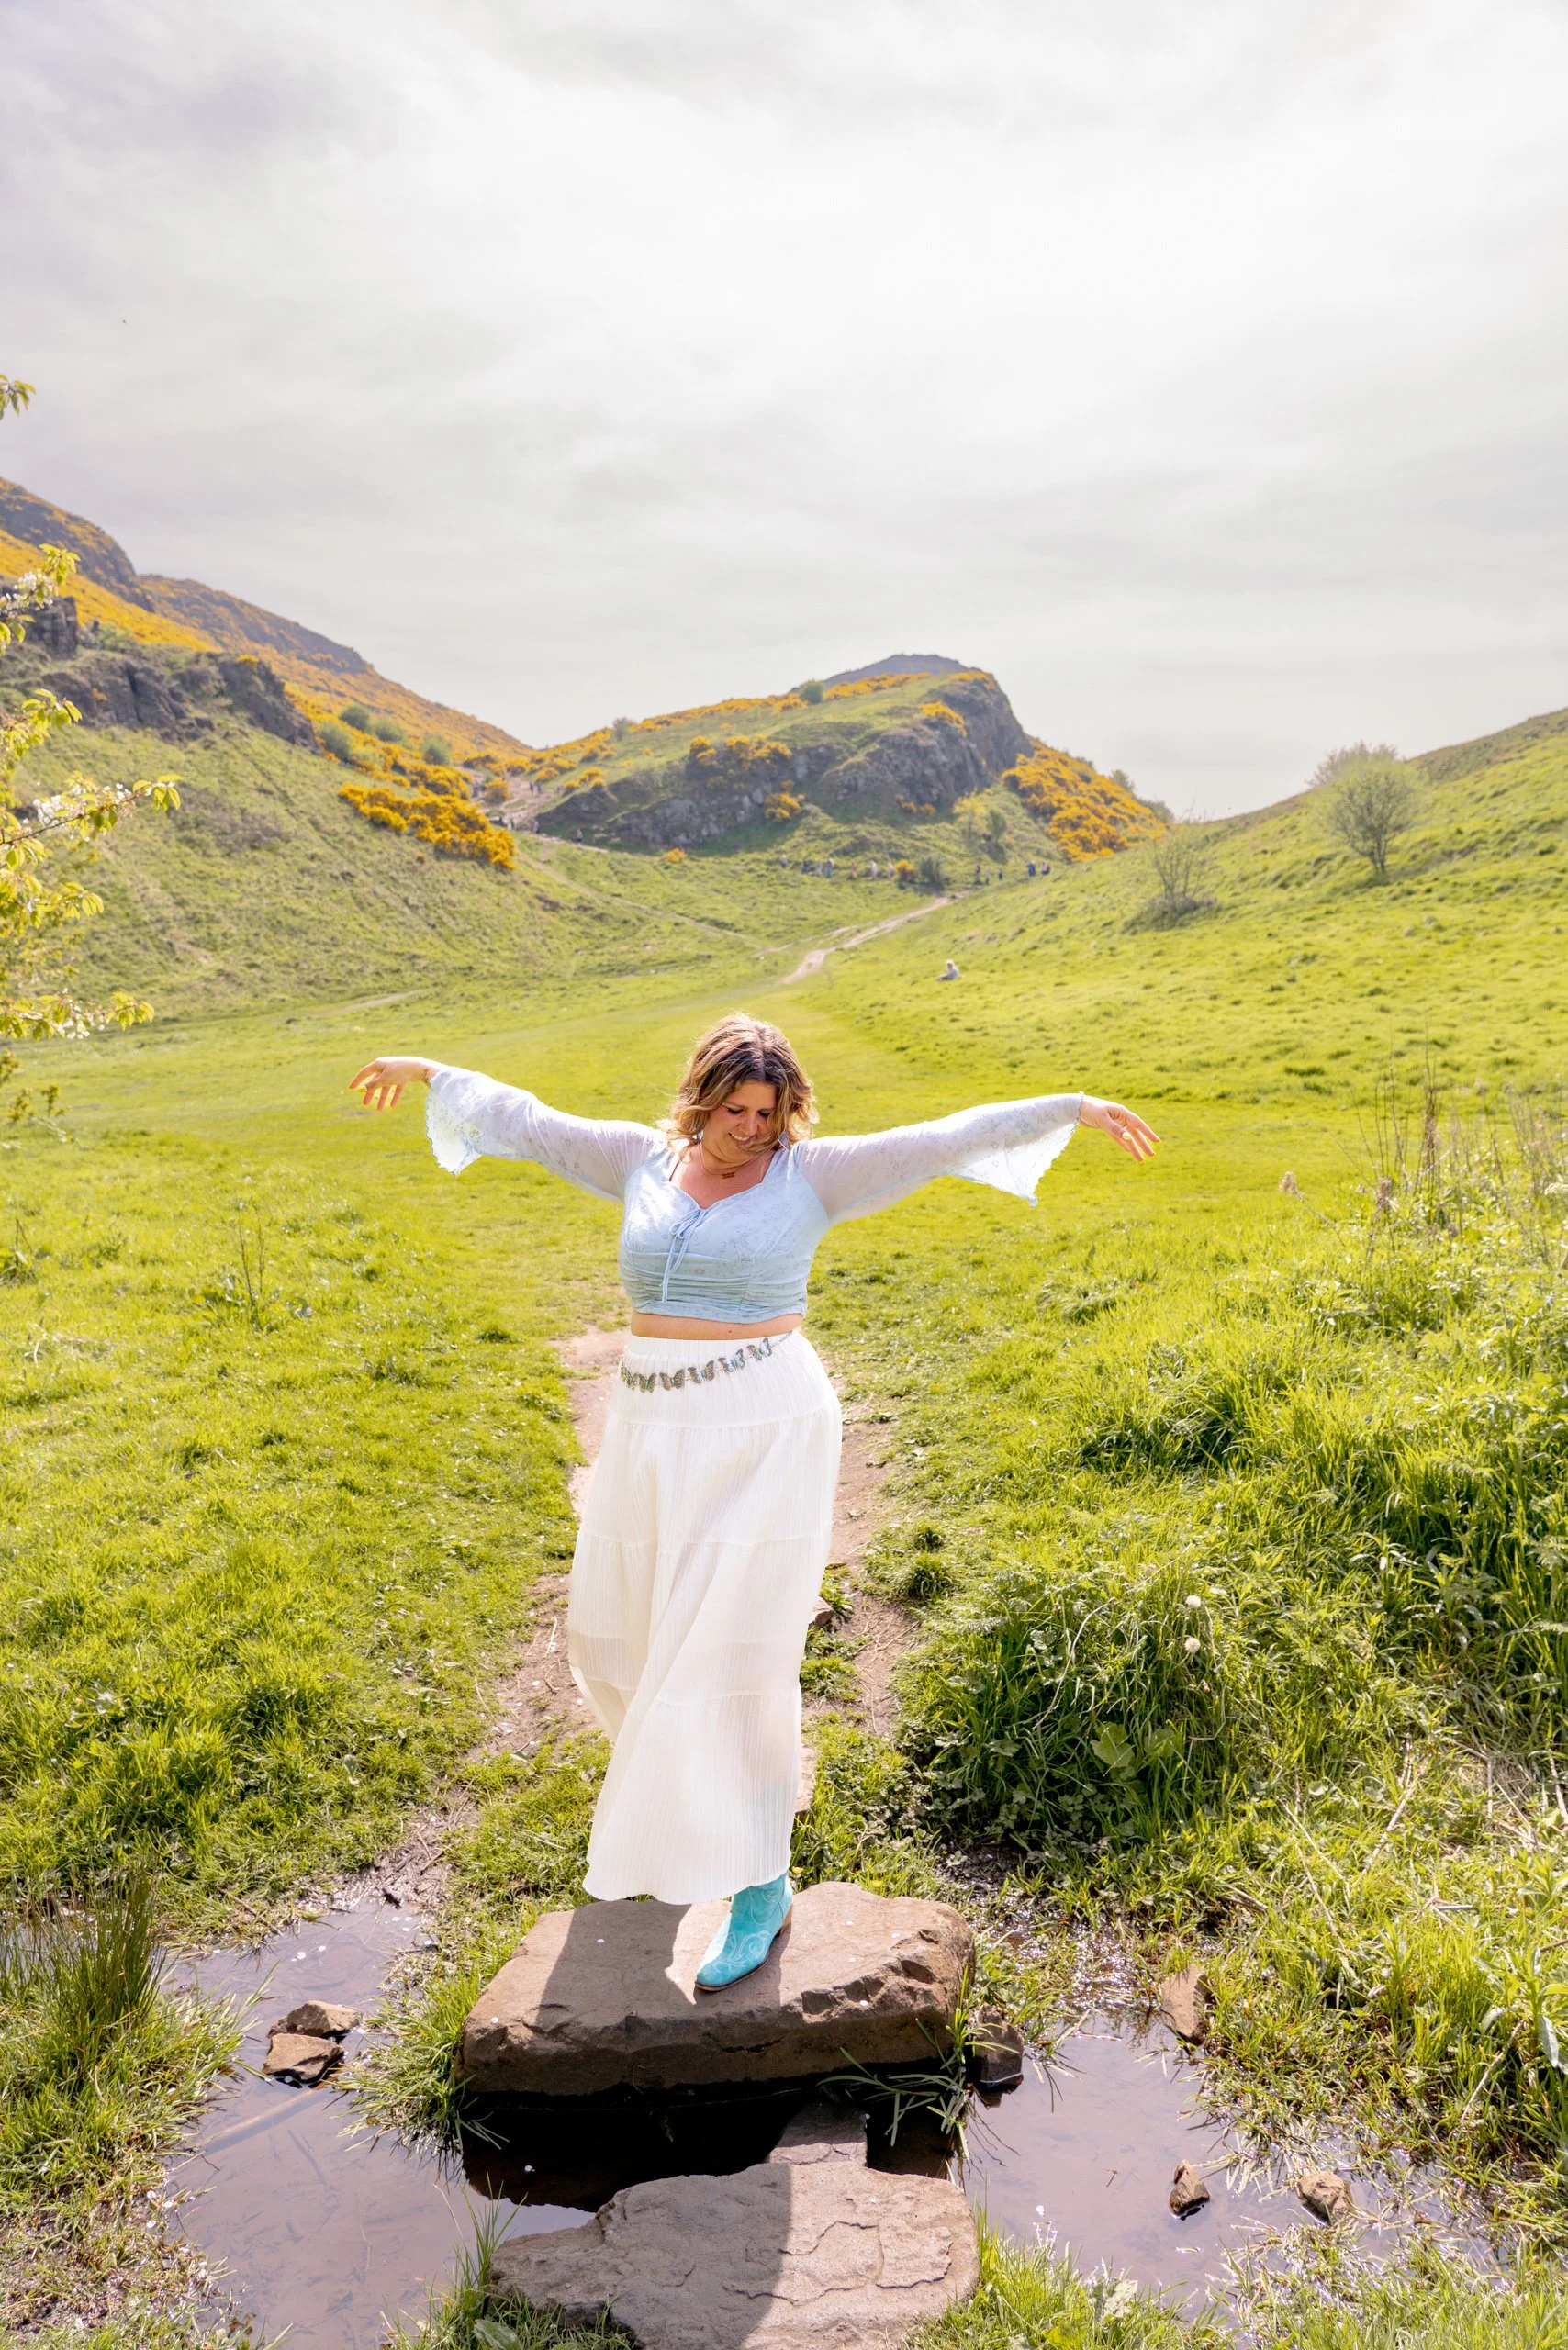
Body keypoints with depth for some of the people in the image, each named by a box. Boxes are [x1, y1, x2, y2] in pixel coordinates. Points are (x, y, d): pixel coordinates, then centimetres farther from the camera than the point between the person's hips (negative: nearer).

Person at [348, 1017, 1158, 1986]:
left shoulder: (813, 1173, -6)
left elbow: (947, 1139, -11)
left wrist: (1074, 1106, -16)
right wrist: (430, 1070, 25)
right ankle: (670, 1768, 52)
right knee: (624, 1629, 20)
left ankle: (762, 1887, 7)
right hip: (655, 1433, 6)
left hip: (762, 1435, -6)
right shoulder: (646, 1159, 5)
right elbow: (528, 1120, 16)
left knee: (735, 1652, -6)